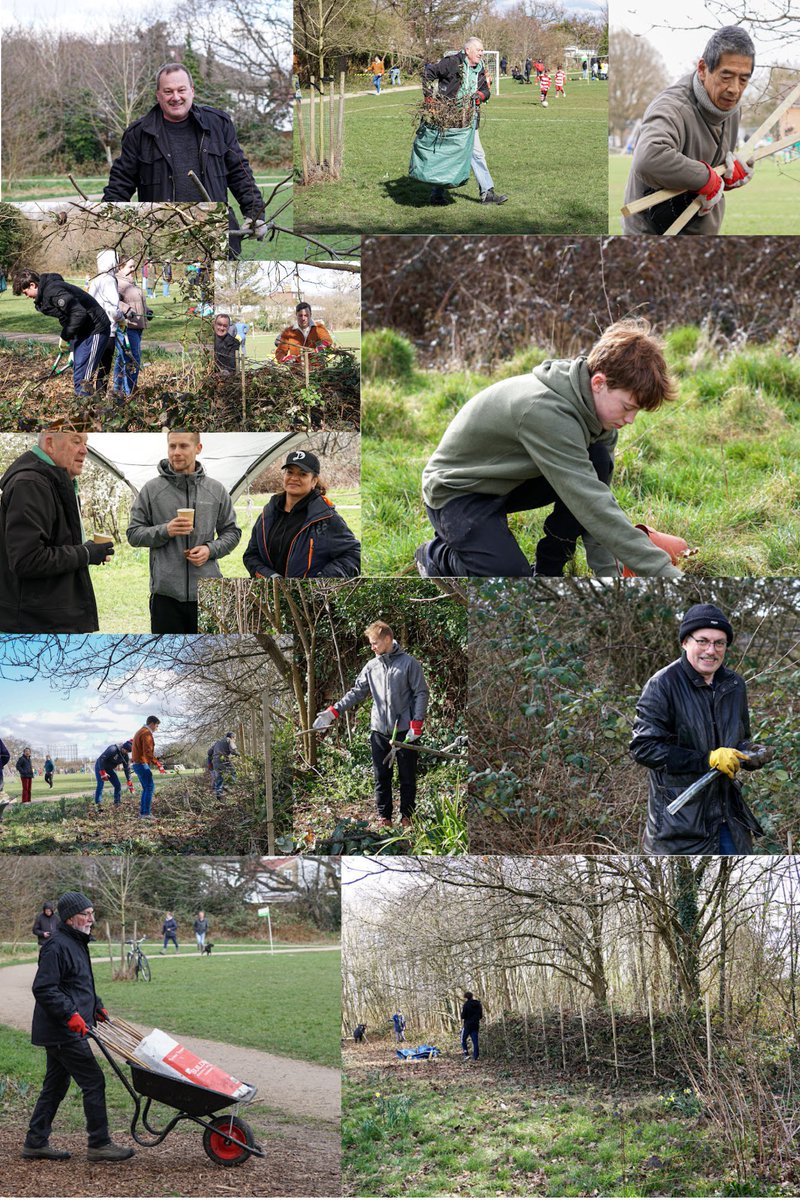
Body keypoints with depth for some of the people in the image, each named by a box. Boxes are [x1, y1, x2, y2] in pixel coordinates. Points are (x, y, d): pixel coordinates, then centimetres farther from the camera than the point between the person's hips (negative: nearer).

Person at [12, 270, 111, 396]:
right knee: (77, 373, 13)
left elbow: (79, 313, -27)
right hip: (82, 332, 11)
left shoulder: (52, 291, -20)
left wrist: (65, 337, -17)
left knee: (83, 378, -13)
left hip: (95, 330, -11)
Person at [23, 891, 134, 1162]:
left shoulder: (77, 943, 16)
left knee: (55, 1085, 14)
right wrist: (70, 1014, -26)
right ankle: (99, 1144, -1)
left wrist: (97, 1007, 20)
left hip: (60, 1034, 10)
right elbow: (43, 988, -23)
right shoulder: (57, 947, -17)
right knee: (93, 1082, -7)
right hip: (65, 1033, -10)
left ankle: (36, 1142, 20)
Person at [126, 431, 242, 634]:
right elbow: (134, 533, 2)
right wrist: (165, 531, -15)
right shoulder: (152, 489, 1)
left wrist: (211, 549, -8)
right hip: (166, 592, -2)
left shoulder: (216, 490, 7)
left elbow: (231, 532, 12)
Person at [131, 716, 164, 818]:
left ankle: (142, 812, 11)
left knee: (146, 788, 13)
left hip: (137, 763, 10)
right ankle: (146, 812, -16)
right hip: (142, 764, -10)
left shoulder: (139, 732, 20)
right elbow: (148, 752, -22)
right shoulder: (147, 734, -14)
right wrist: (158, 765, -23)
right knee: (150, 787, -11)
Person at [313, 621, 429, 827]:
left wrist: (416, 725, -12)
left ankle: (407, 816, 15)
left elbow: (421, 694, -5)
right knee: (381, 777, 7)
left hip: (405, 731, -4)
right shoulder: (372, 666, 8)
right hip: (379, 731, 4)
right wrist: (333, 712, -1)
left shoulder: (409, 663, -5)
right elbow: (356, 692, 9)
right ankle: (384, 817, 16)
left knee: (407, 777, 5)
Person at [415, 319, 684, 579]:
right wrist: (666, 574, -42)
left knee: (598, 461, -14)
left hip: (509, 482, 8)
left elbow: (596, 495, -6)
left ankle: (548, 571, -1)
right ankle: (438, 557, 6)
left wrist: (608, 571, -14)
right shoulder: (544, 410, -36)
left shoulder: (595, 403, -10)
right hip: (457, 492, -8)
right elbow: (590, 504, -40)